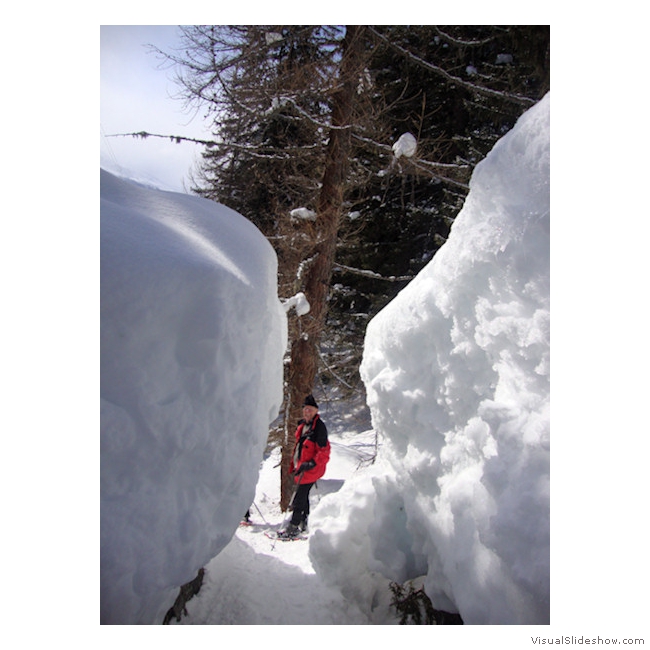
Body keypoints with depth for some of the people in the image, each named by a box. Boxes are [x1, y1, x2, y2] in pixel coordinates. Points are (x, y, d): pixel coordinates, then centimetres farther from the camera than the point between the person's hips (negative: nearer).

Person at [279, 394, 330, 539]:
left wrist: (310, 464, -26)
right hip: (301, 467, 9)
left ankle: (293, 528, 5)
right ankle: (303, 523, 30)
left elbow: (324, 451, -19)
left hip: (310, 469, -9)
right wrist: (294, 464, 23)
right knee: (303, 496, 18)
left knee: (300, 498, -4)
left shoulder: (319, 427, -16)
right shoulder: (302, 425, 10)